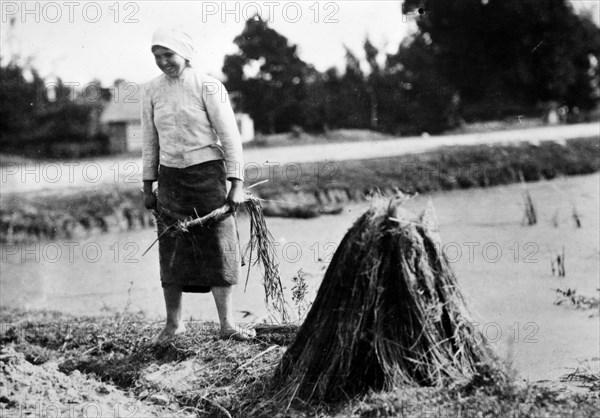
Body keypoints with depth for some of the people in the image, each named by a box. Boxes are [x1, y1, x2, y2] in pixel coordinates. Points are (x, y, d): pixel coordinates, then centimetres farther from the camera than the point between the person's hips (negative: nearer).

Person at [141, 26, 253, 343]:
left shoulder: (207, 86, -7)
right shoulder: (152, 90, 5)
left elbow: (229, 136, -7)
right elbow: (149, 141, 13)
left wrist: (236, 183, -12)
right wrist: (148, 186, 12)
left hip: (207, 171, -3)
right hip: (171, 176, 3)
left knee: (218, 248, -3)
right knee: (171, 251, 3)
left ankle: (226, 324, 3)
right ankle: (173, 323, 13)